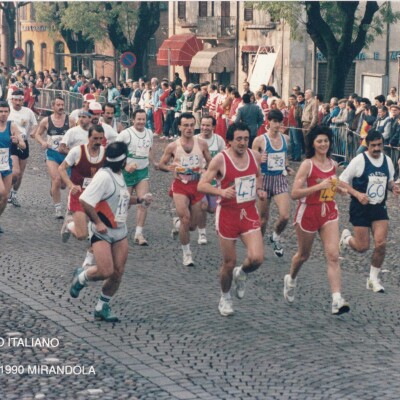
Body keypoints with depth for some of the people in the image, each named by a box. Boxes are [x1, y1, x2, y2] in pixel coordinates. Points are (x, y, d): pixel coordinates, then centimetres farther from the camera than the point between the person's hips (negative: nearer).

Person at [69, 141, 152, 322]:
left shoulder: (119, 175, 11)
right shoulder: (104, 176, -18)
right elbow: (84, 200, -23)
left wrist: (138, 200, 20)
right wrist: (98, 222, -23)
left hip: (120, 230, 8)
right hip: (102, 231, -8)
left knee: (118, 272, 3)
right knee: (105, 271, -16)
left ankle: (102, 307, 17)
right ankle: (80, 277, 15)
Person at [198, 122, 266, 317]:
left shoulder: (255, 156, 1)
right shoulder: (220, 159, -13)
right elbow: (202, 185, -14)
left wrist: (259, 190, 2)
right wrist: (221, 191, -31)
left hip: (249, 213, 3)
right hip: (227, 214, -3)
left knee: (256, 258, -13)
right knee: (229, 263, 5)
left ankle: (241, 274, 22)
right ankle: (225, 297, 32)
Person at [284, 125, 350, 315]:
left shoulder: (333, 164, 5)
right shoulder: (307, 164, -12)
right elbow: (294, 193, -19)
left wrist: (338, 189, 4)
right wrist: (319, 186, -25)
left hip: (329, 212, 4)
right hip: (308, 212, -4)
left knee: (333, 256, -10)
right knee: (303, 254, 15)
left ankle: (337, 300, -17)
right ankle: (291, 279, 46)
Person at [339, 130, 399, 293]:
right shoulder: (359, 160, -13)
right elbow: (342, 181, -9)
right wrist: (357, 194, -24)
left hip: (379, 208, 4)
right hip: (360, 208, -4)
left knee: (381, 244, -7)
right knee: (363, 247, -1)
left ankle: (373, 279, 11)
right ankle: (346, 237, 35)